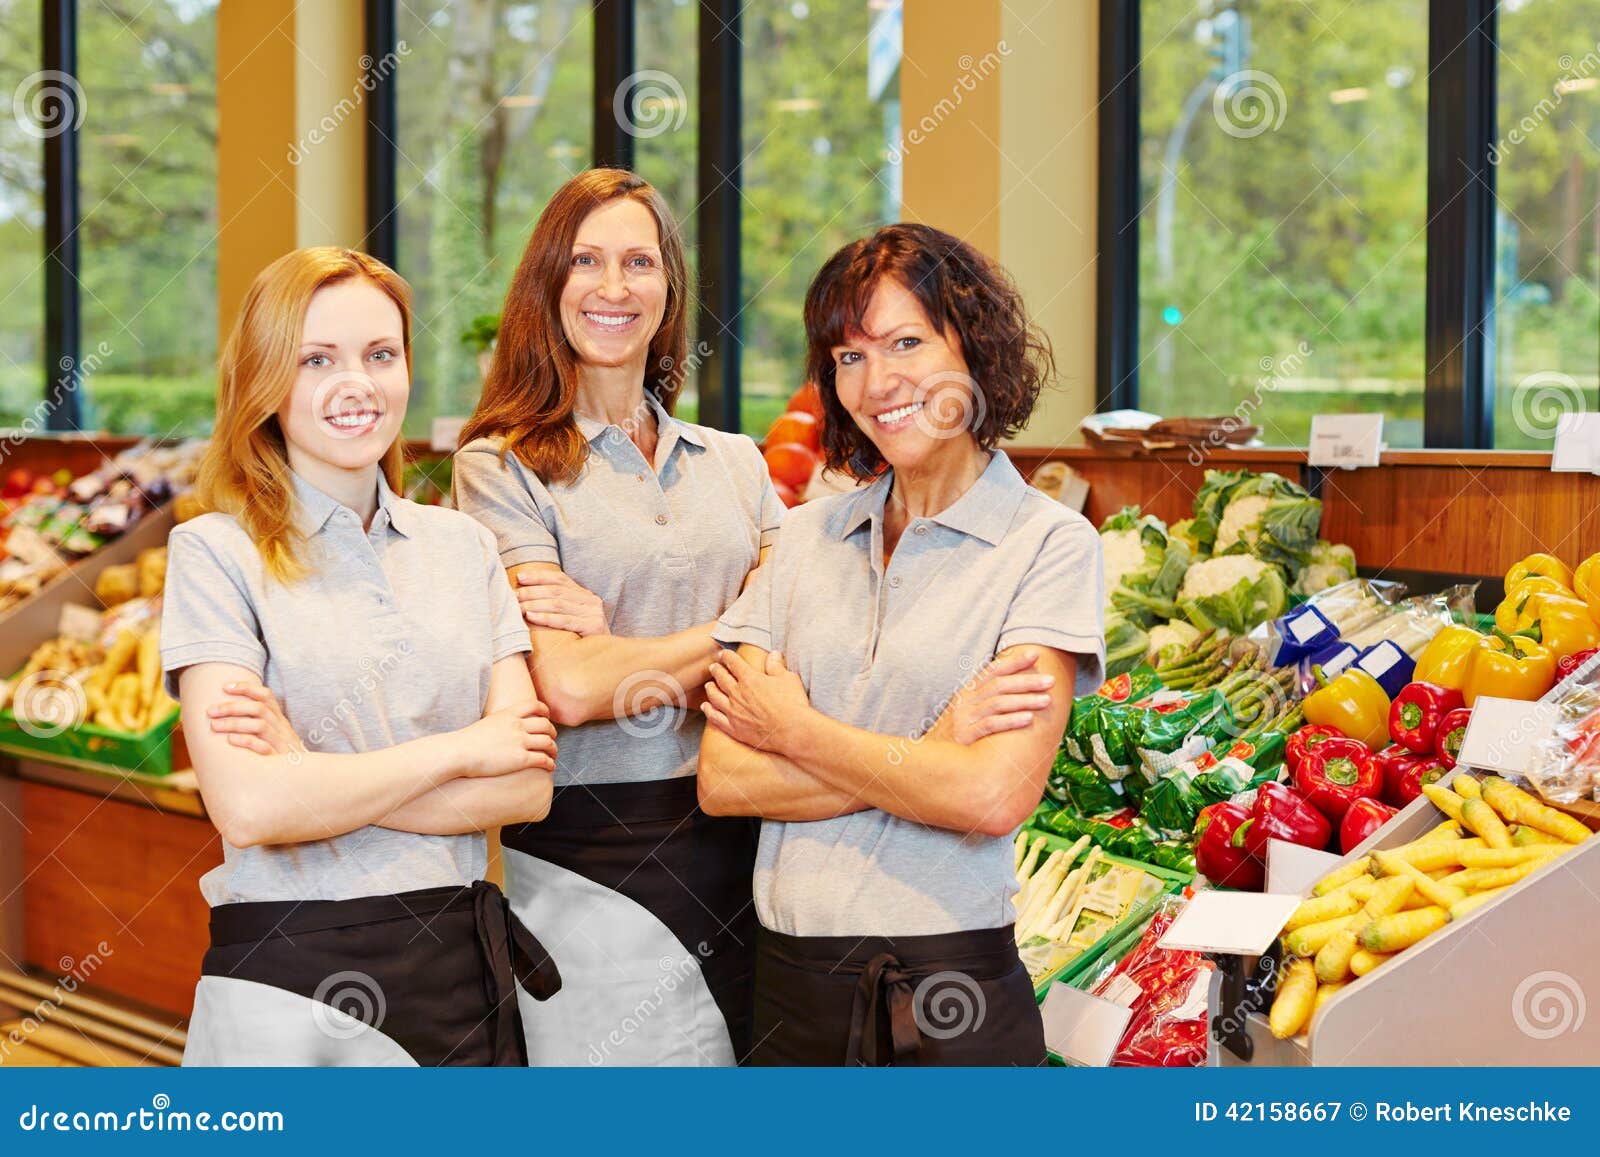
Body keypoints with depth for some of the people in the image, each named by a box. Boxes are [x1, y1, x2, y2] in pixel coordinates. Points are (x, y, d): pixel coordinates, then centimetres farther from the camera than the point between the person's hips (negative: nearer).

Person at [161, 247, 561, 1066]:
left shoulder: (463, 545, 8)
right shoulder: (214, 551, -5)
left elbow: (528, 784, -2)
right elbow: (249, 806, -17)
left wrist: (316, 777, -13)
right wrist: (458, 750, -8)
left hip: (464, 969, 4)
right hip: (289, 991, -4)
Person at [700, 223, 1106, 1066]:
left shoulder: (1049, 544, -5)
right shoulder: (808, 537, 8)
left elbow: (995, 795, -17)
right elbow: (721, 779, -1)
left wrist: (795, 729, -6)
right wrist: (934, 754, -12)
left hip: (949, 993, -4)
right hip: (789, 971, 4)